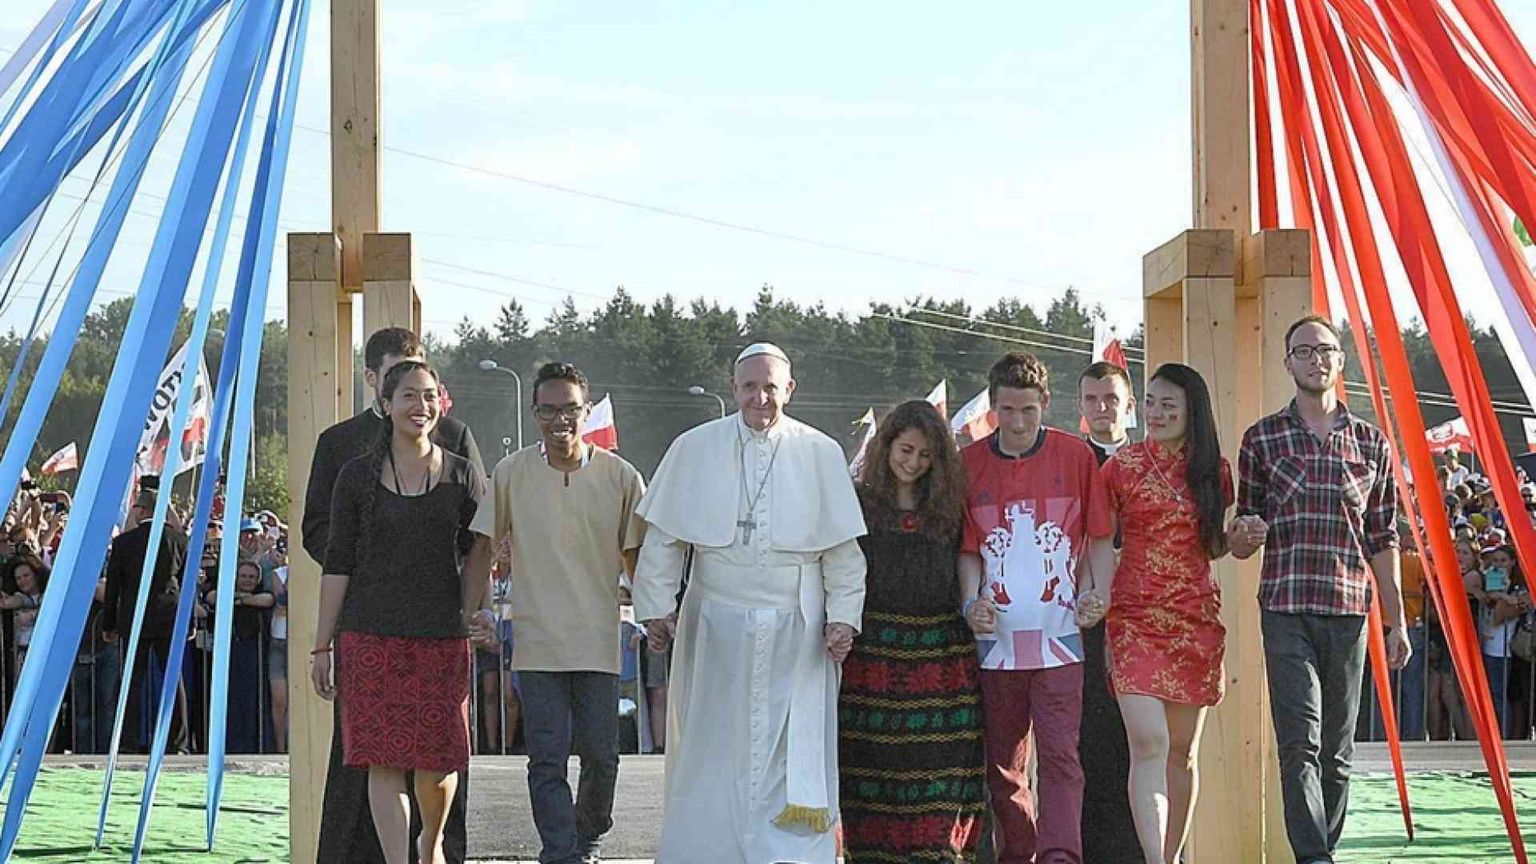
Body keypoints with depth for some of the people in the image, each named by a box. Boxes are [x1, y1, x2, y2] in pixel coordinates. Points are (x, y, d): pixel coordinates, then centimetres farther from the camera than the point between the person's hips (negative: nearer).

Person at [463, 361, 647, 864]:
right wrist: (476, 612, 0)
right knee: (547, 760, -5)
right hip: (536, 641, -1)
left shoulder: (621, 478, 1)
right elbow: (483, 546, 8)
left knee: (601, 756, 5)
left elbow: (636, 556, 10)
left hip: (599, 642, 1)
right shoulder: (510, 474, 1)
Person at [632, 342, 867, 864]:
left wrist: (843, 616, -3)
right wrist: (656, 608, 1)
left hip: (796, 635, -1)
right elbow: (664, 540, 7)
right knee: (713, 754, 4)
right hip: (717, 626, 1)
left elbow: (843, 549, 5)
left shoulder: (821, 455, 3)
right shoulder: (694, 449, 4)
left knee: (794, 755, -4)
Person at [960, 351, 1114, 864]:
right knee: (1002, 764, 9)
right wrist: (972, 600, -6)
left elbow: (1101, 538, 9)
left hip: (1058, 634, -2)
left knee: (1059, 756, -11)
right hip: (996, 636, 2)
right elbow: (966, 547, 11)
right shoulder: (968, 463, 6)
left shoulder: (1076, 456, 3)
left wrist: (1095, 596, -5)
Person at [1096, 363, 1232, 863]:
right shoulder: (1123, 466, 1)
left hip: (1196, 618, 3)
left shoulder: (1213, 471, 8)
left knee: (1183, 750, 8)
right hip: (1135, 616, -3)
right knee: (1148, 743, -15)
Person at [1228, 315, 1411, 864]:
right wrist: (1244, 534, -13)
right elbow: (1239, 543, 11)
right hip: (1285, 610, -2)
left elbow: (1383, 542, 13)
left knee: (1337, 749, 6)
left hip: (1348, 612, 2)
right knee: (1300, 741, -13)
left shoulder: (1371, 444, 11)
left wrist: (1396, 622, 9)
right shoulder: (1262, 439, 7)